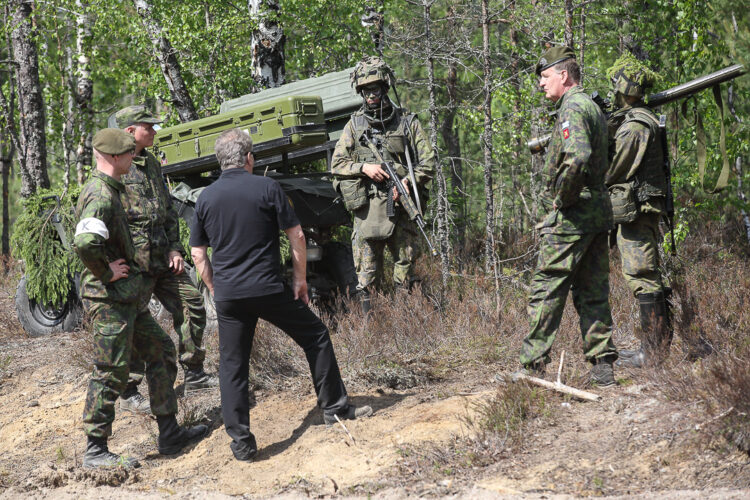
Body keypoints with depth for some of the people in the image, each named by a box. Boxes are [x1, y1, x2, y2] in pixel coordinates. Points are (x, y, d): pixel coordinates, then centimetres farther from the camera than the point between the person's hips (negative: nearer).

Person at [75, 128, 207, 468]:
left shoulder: (110, 191, 14)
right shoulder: (100, 195, -20)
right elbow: (85, 243, -36)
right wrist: (106, 272, -22)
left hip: (128, 298, 11)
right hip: (109, 299, -11)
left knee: (160, 351, 15)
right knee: (111, 373, -5)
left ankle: (169, 434, 21)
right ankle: (95, 451, 3)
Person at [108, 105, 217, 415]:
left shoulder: (151, 163, 14)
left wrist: (174, 247, 9)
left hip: (163, 257, 8)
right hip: (134, 261, -8)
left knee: (192, 305, 10)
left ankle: (194, 375, 23)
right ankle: (129, 394, 8)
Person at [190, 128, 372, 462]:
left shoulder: (206, 198, 6)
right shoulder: (267, 188, -3)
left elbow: (198, 254, 9)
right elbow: (296, 237, -3)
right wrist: (300, 278, 7)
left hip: (228, 294, 3)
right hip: (269, 289, -2)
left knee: (232, 364, 9)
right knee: (316, 337, 16)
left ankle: (241, 441, 5)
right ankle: (334, 407, 20)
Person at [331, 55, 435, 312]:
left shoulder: (407, 122, 5)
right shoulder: (354, 124, 9)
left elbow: (428, 162, 4)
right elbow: (336, 164, 9)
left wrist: (407, 181, -13)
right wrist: (364, 168, -8)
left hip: (400, 207, -1)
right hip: (366, 209, 1)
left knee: (405, 272, 2)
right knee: (366, 274, 0)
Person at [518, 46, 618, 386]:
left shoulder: (572, 109, -13)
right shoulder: (593, 107, 18)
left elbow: (577, 158, -29)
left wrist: (563, 198, -18)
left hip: (571, 217, -9)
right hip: (599, 211, 9)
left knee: (546, 290, -5)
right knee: (592, 293, 11)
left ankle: (532, 366, -4)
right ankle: (602, 367, 11)